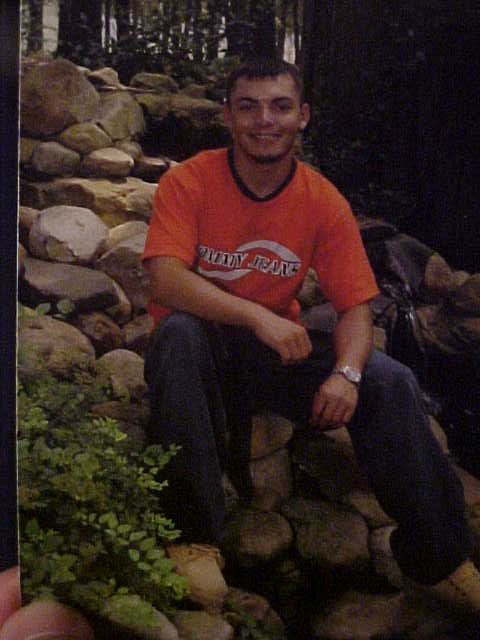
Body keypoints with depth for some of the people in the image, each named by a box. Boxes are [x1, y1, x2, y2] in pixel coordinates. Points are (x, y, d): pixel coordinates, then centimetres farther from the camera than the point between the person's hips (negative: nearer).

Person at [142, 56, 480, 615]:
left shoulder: (324, 203, -4)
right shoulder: (188, 182, -11)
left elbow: (356, 307, -5)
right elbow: (166, 278, -25)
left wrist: (346, 372, -27)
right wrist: (257, 316, -38)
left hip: (277, 353, 2)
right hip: (201, 349, -2)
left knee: (390, 381, -19)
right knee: (177, 334, -37)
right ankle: (195, 535, -27)